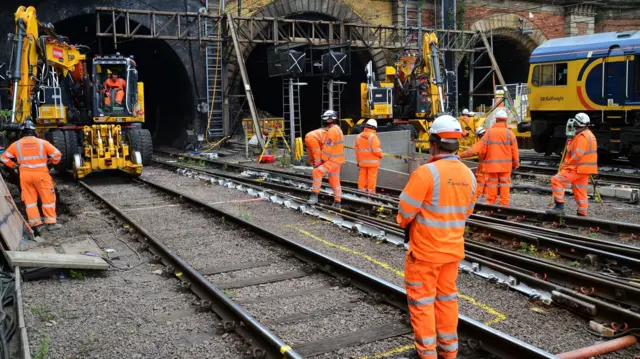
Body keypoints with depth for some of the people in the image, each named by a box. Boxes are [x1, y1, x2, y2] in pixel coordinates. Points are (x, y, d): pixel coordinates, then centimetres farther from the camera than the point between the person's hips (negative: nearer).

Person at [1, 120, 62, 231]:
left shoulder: (16, 145, 2)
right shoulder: (42, 143, -6)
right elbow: (57, 154, -8)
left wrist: (13, 166, 21)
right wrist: (53, 163, 11)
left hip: (25, 175, 2)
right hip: (41, 174, -2)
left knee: (30, 200, 11)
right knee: (48, 198, 6)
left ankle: (35, 223, 10)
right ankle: (51, 222, 6)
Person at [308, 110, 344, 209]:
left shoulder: (332, 131, -17)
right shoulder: (338, 129, 16)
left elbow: (327, 148, -20)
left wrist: (323, 159, -13)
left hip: (332, 160, -11)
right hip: (337, 159, 11)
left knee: (317, 172, -21)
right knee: (335, 180, 16)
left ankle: (314, 196, -24)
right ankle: (337, 202, 22)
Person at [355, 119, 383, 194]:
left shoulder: (359, 136, 5)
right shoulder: (373, 136, -17)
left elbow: (357, 150, 10)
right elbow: (376, 150, -21)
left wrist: (358, 161, 18)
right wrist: (381, 154, -1)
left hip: (362, 161, 6)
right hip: (372, 161, -6)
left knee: (363, 175, 13)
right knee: (372, 176, 1)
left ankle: (361, 188, 16)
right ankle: (371, 190, 4)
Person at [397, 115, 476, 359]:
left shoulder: (426, 172, -22)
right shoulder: (468, 175, -1)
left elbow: (406, 211, -17)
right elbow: (467, 211, 10)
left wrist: (405, 224, 4)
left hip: (425, 249, -6)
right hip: (453, 248, 6)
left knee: (422, 300, 8)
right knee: (447, 297, 18)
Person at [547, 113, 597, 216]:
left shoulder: (582, 136, -15)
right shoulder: (589, 134, 19)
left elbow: (578, 155, -21)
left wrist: (566, 164, -12)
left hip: (578, 168, -11)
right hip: (584, 169, 11)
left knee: (556, 180, -14)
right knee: (580, 191, 14)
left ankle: (559, 206, -17)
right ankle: (582, 213, 16)